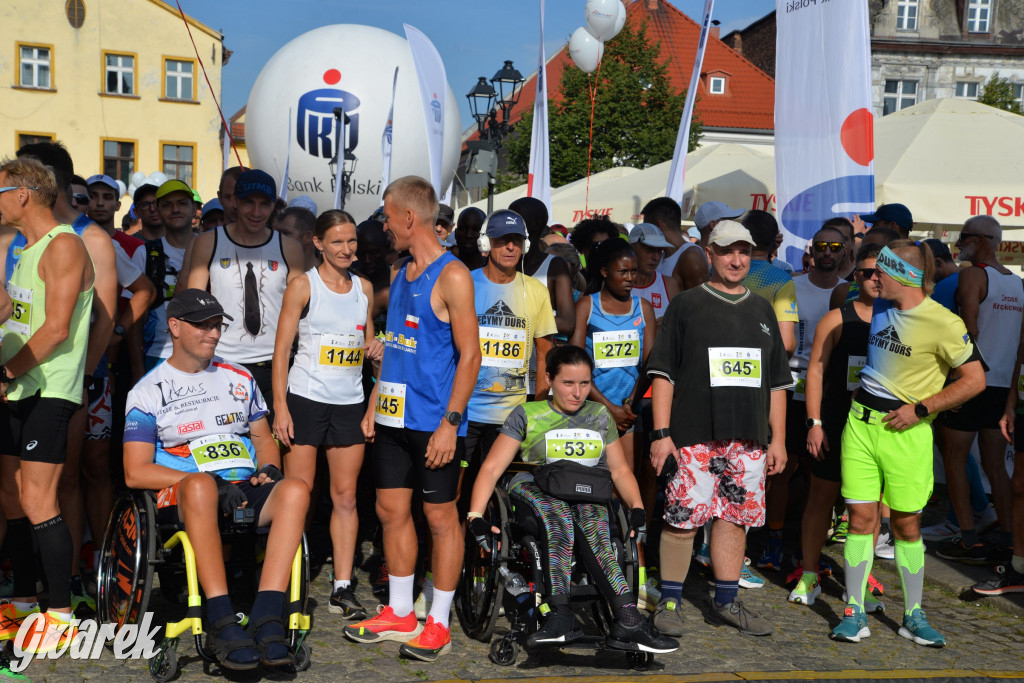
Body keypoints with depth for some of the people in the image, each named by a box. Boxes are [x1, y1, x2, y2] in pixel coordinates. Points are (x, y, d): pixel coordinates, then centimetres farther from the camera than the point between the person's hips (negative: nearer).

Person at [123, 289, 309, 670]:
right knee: (201, 484, -40)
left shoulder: (239, 379, 21)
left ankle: (266, 620, -37)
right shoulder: (149, 392, 7)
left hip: (245, 492, 4)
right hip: (181, 499, -4)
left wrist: (268, 467, 1)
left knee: (295, 490, -30)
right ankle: (221, 623, -40)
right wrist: (210, 484, -15)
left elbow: (263, 438, 27)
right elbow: (135, 472, -3)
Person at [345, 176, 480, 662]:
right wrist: (374, 404, 16)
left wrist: (450, 422, -19)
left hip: (433, 422, -8)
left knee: (440, 516, 3)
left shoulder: (451, 276, -11)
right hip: (393, 418, 8)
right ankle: (399, 614, 24)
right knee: (391, 511, 11)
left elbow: (469, 354, -14)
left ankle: (438, 623, 14)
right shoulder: (400, 273, 13)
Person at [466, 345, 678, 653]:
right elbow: (491, 468, 0)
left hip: (588, 498, 2)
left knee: (589, 519, -36)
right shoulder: (527, 415, 7)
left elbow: (620, 470, 19)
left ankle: (561, 616, -47)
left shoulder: (600, 415, 17)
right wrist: (475, 517, -16)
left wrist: (637, 508, -1)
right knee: (560, 513, -38)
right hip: (536, 490, -2)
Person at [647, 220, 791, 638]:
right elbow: (663, 372, -1)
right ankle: (669, 602, 10)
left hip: (748, 439, 4)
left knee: (735, 518, 7)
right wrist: (661, 433, -8)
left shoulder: (762, 310, 16)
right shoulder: (686, 305, 3)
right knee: (683, 519, -4)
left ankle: (725, 603, 19)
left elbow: (776, 381, 19)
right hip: (693, 436, -4)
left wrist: (778, 439, 14)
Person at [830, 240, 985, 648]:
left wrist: (920, 409, -12)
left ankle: (913, 616, 19)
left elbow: (975, 380, -10)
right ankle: (854, 614, 9)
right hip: (861, 421, 5)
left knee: (906, 523, 4)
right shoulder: (879, 308, 7)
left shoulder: (942, 323, -12)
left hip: (906, 430, -4)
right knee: (860, 516, 2)